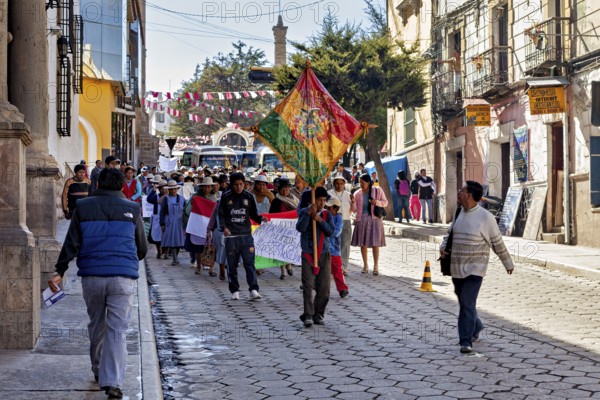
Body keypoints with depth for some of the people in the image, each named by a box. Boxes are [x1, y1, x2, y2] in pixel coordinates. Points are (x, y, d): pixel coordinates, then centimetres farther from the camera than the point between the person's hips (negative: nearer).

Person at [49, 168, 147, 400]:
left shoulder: (83, 207, 6)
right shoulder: (131, 210, 6)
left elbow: (71, 243, 0)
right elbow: (142, 249, 13)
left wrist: (59, 271, 3)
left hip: (91, 276, 2)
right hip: (123, 276, -1)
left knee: (96, 326, 19)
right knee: (117, 330, -4)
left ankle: (98, 371, 32)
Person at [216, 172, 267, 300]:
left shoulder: (248, 197, 7)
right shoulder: (226, 197, 3)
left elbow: (253, 214, 13)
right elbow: (221, 214, 6)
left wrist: (260, 219, -8)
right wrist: (224, 227, -11)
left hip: (246, 235, 0)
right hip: (231, 236, 0)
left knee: (250, 263, -8)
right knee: (232, 265, 5)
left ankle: (253, 290, -12)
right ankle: (234, 291, 15)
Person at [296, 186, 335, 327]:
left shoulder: (327, 214, 6)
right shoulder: (304, 212, 0)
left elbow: (331, 231, -6)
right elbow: (300, 228, -16)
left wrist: (320, 220, -16)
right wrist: (308, 213, -22)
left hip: (324, 254, 3)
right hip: (308, 254, -3)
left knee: (324, 287, 3)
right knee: (308, 286, -8)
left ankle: (318, 314, 14)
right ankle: (308, 315, -8)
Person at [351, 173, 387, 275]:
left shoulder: (378, 190, 0)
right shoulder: (358, 193, 3)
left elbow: (385, 202, 5)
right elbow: (355, 209, 4)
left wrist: (377, 202, -14)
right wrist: (353, 202, -16)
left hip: (374, 219, -2)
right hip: (362, 220, 2)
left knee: (375, 244, -3)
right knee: (363, 243, 3)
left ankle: (376, 266, 6)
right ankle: (365, 266, 16)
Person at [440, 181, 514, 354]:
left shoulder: (485, 217, -11)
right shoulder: (459, 214, 8)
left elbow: (497, 243, -3)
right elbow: (449, 235, 18)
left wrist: (508, 263, 7)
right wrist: (443, 247, -3)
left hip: (475, 269, -6)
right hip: (456, 268, 7)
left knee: (468, 303, -13)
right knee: (463, 302, 17)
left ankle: (466, 340, -8)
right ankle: (476, 328, 39)